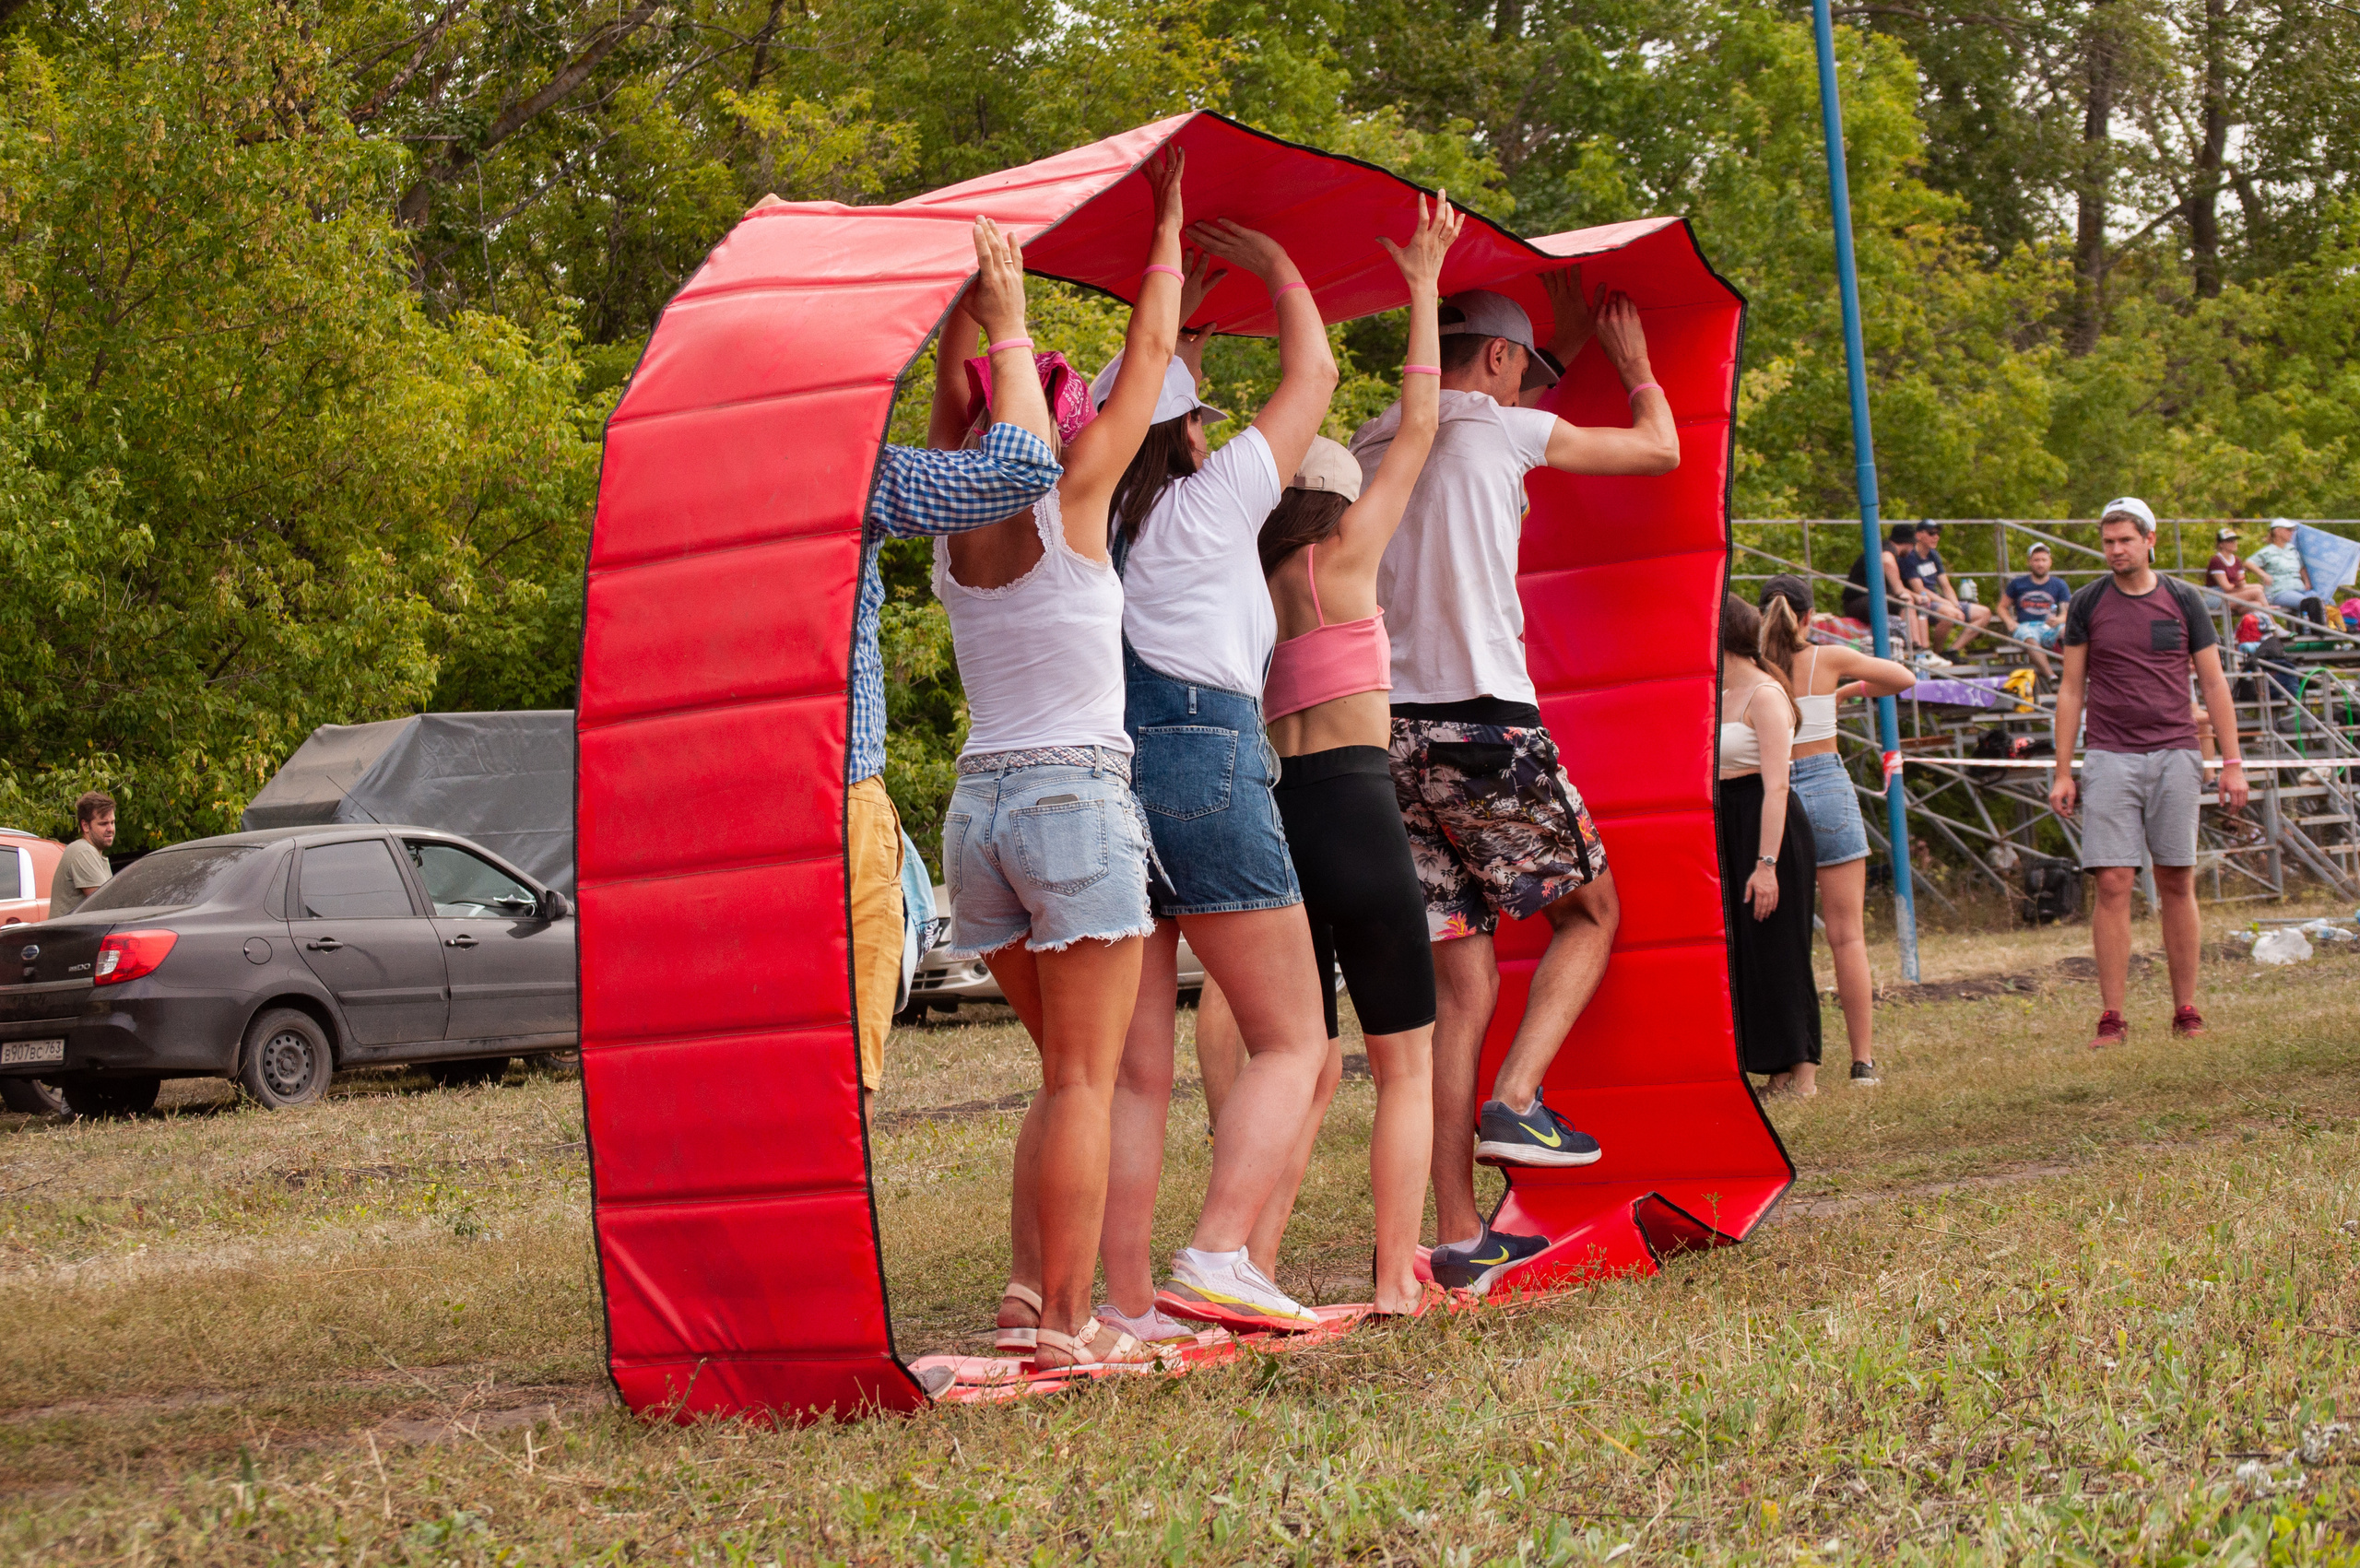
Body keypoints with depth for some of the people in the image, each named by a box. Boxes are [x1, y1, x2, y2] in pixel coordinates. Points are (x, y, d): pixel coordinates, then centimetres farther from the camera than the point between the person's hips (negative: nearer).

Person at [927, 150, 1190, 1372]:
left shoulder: (951, 524, 6)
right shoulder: (1071, 502, -6)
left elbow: (951, 383, 21)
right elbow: (1150, 353, 3)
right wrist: (1171, 220, 13)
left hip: (979, 803, 6)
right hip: (1076, 799, -6)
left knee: (1067, 1073, 15)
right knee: (1084, 1081, -4)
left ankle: (1030, 1285, 5)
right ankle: (1066, 1323, -7)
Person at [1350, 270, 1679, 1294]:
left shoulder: (1372, 449, 18)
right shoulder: (1504, 432, 1)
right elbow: (1660, 448, 13)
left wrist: (1560, 353, 49)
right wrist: (1632, 362, 32)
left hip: (1389, 736, 6)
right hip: (1487, 728, -6)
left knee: (1459, 982, 7)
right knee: (1591, 909, 17)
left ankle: (1459, 1237, 3)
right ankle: (1516, 1100, -4)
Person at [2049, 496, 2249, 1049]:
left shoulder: (2182, 600, 7)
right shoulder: (2088, 604, 6)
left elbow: (2213, 683, 9)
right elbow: (2071, 691, 9)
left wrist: (2232, 763, 2)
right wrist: (2063, 772, 3)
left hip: (2174, 755, 1)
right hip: (2111, 759, -1)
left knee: (2177, 884, 3)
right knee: (2113, 885, -8)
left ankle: (2186, 1013, 10)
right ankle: (2112, 1018, -6)